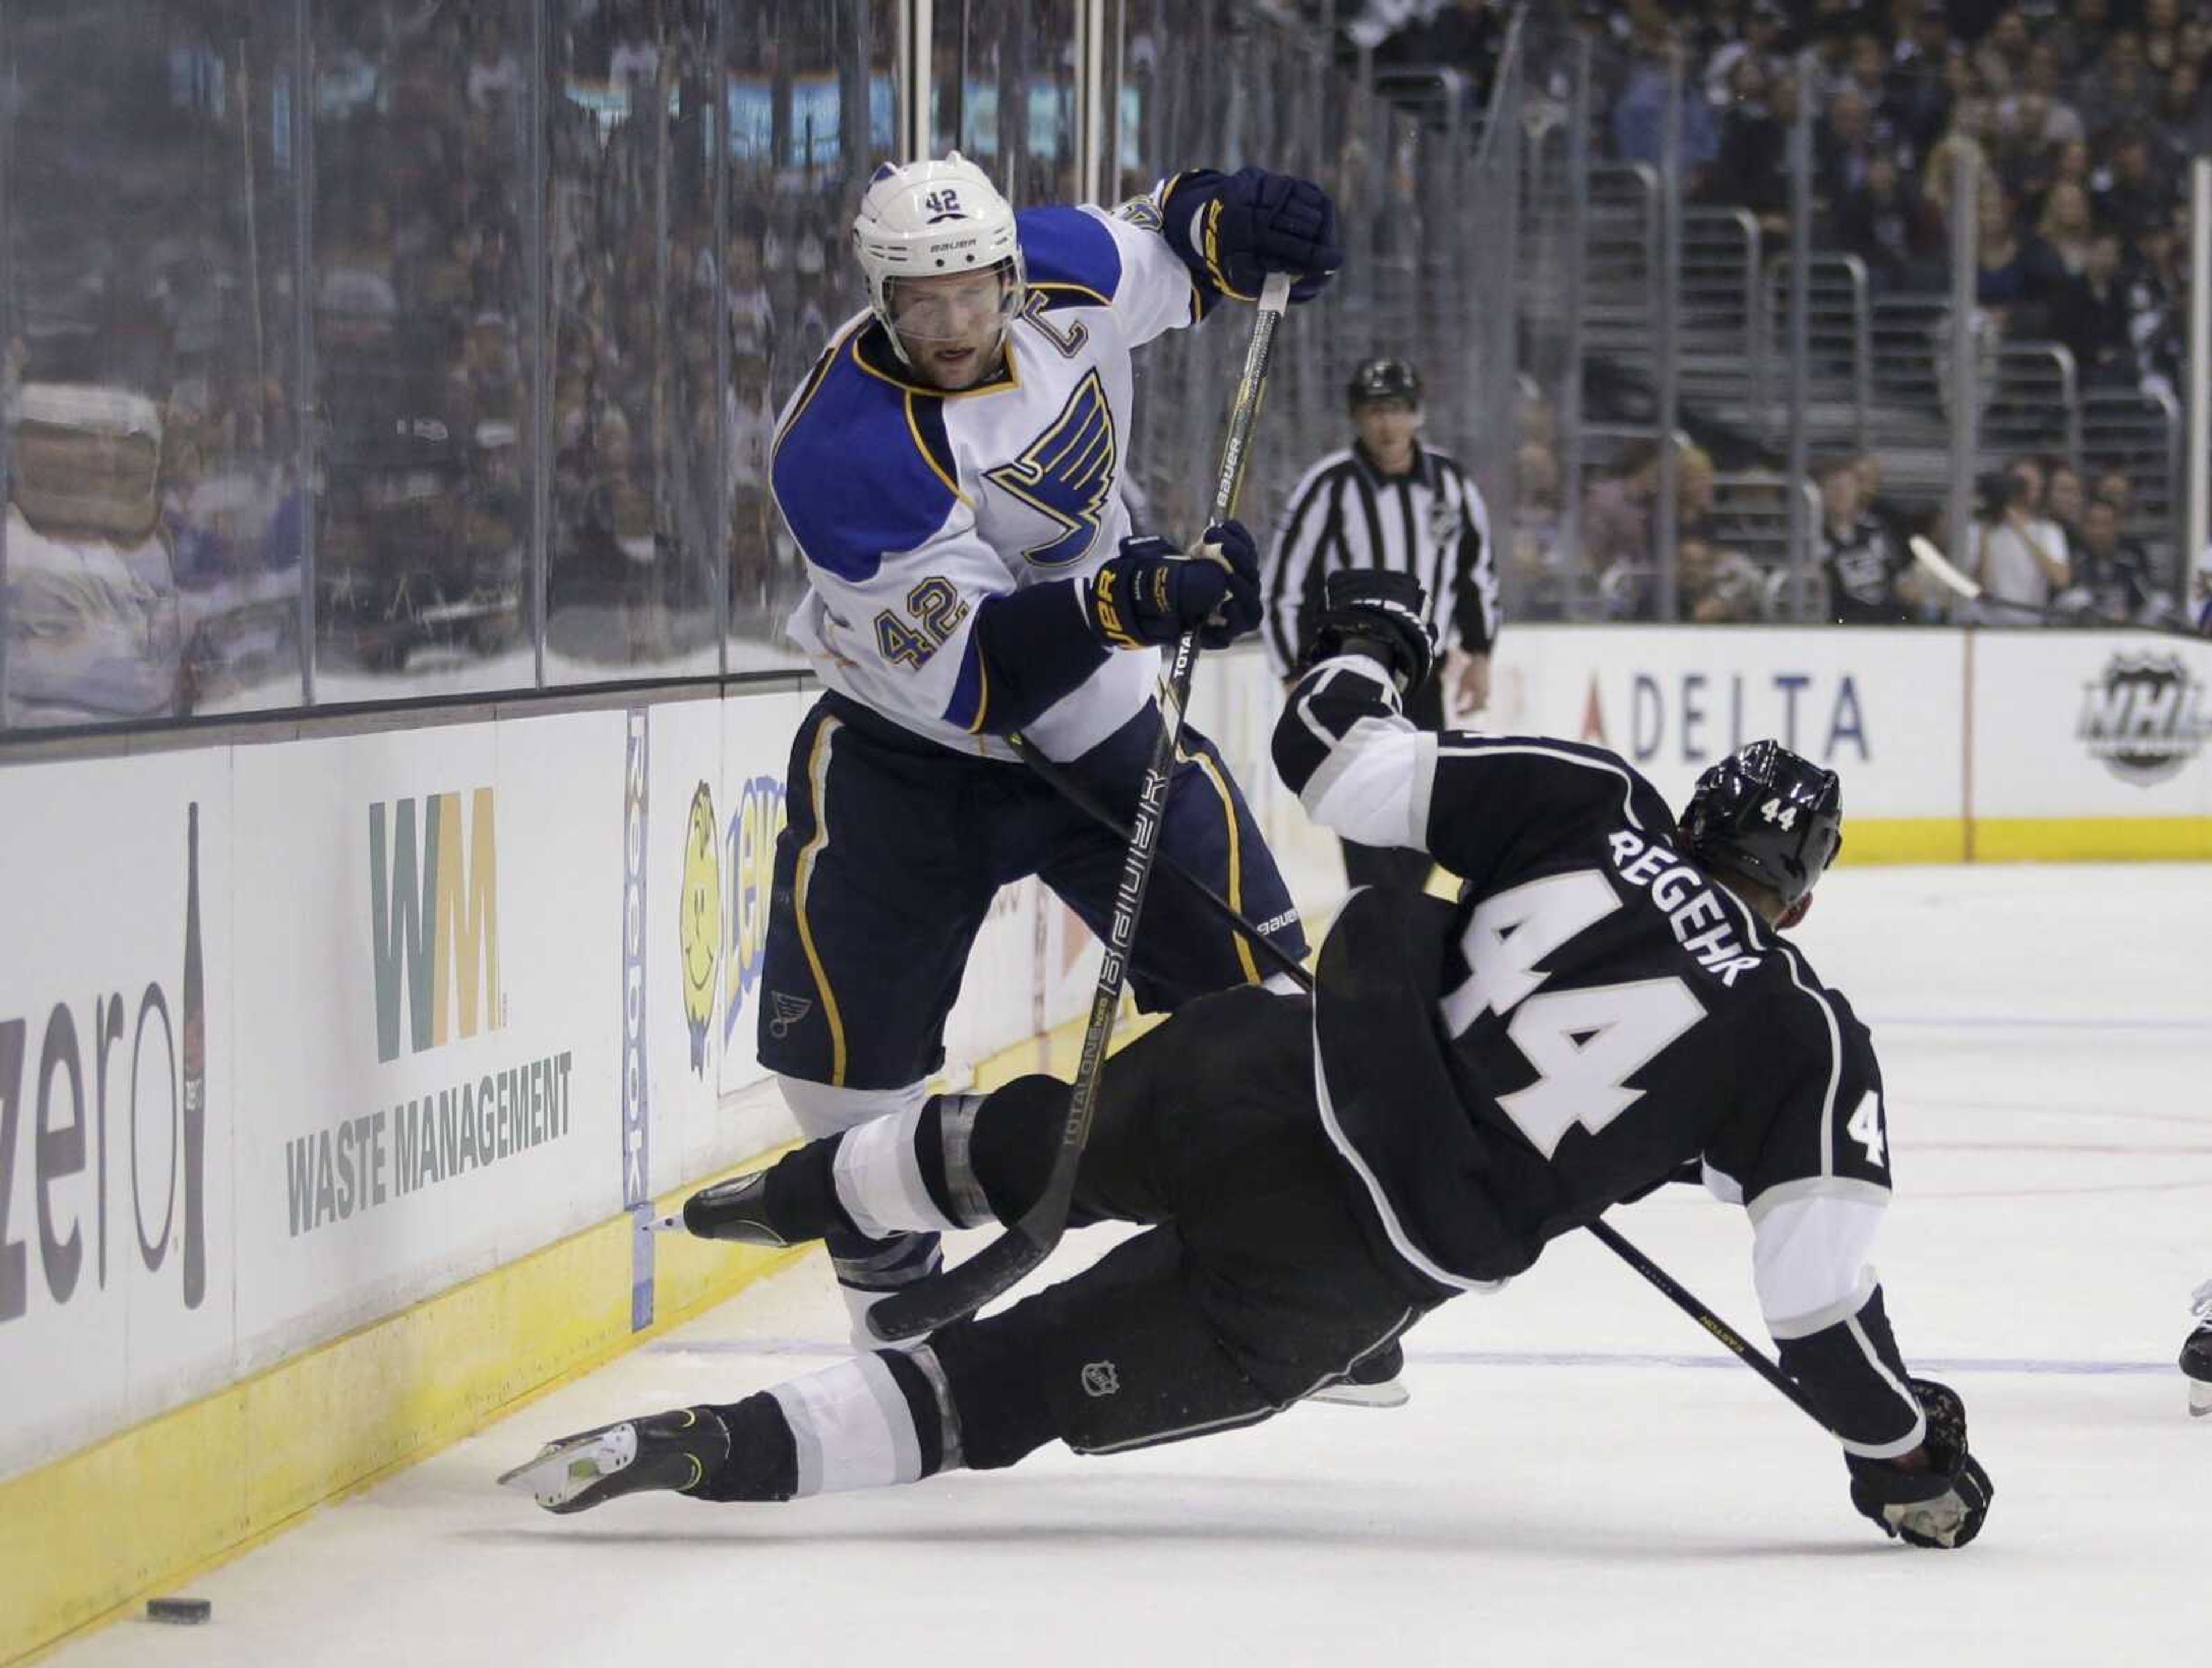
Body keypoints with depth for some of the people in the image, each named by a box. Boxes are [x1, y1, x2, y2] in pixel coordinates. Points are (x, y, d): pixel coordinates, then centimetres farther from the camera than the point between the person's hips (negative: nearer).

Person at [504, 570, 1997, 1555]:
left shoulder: (1587, 806, 2)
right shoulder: (1813, 1048, -2)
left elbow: (1341, 769, 2)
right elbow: (1819, 1290, -4)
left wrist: (1364, 646, 23)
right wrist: (1904, 1456, 10)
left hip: (1270, 1084, 2)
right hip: (1355, 1273, -2)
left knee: (1034, 1139, 34)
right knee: (1027, 1380, 6)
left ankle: (794, 1194, 53)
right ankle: (727, 1447, -6)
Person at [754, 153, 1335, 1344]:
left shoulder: (1060, 274, -13)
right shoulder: (841, 443, -29)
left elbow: (1154, 252, 13)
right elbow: (964, 672, -34)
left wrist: (1224, 225, -11)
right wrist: (1127, 602, -48)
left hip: (1105, 731, 4)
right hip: (909, 745, -4)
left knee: (1253, 995, -4)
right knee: (849, 1042, -11)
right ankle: (894, 1303, 10)